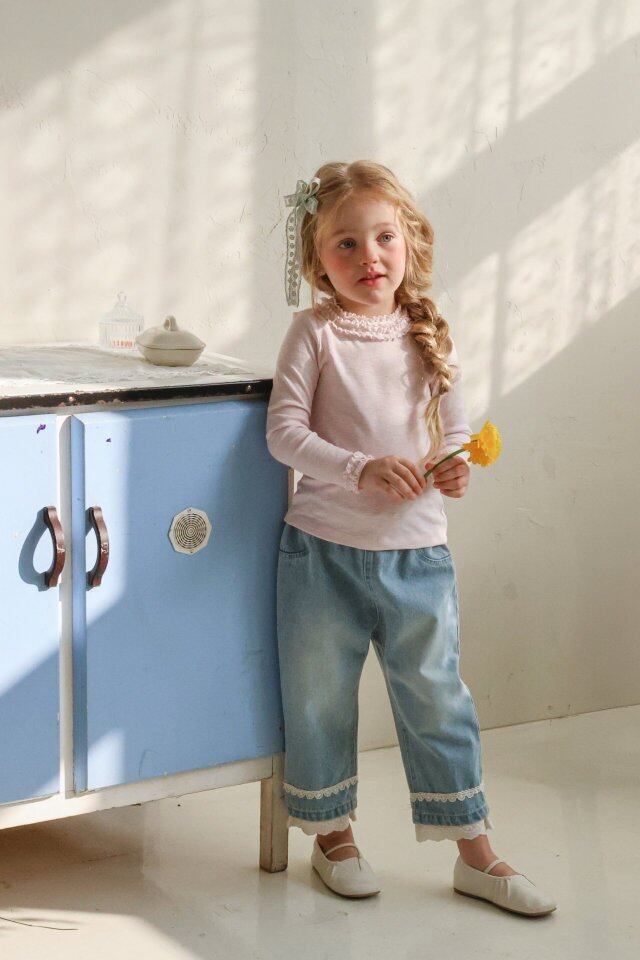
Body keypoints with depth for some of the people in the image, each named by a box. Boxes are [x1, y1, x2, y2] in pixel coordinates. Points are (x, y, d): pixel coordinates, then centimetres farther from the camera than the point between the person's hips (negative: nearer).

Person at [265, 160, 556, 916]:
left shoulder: (429, 338, 3)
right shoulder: (315, 333, -6)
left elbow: (455, 434, 10)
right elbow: (285, 431, -11)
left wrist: (454, 470, -13)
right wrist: (361, 470, -25)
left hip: (416, 551, 2)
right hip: (325, 549, -2)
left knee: (436, 697, 8)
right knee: (320, 698, 10)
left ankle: (474, 853, 18)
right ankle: (332, 835, 31)